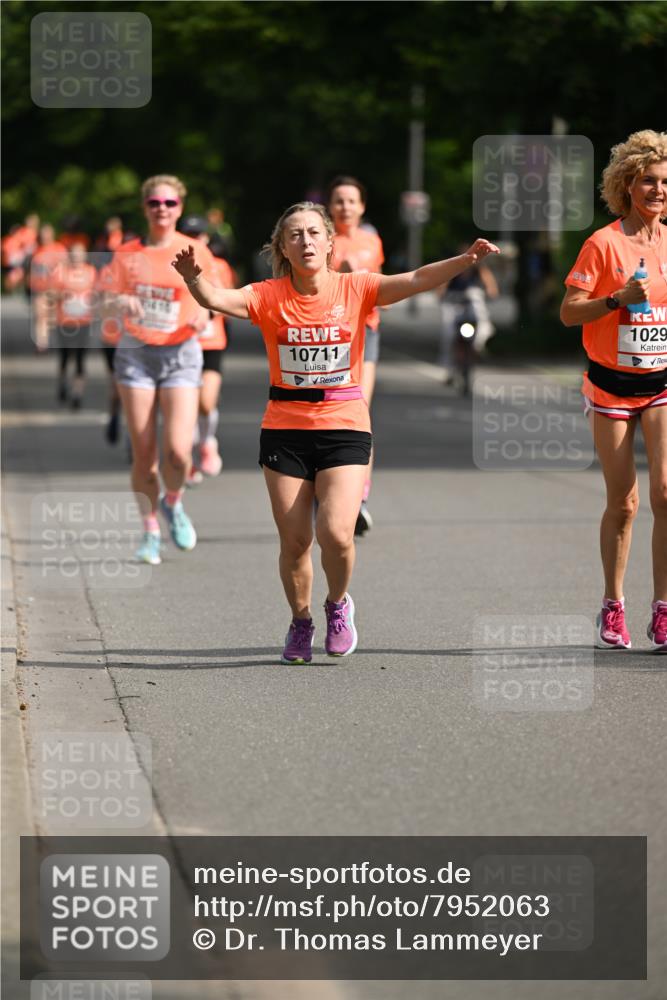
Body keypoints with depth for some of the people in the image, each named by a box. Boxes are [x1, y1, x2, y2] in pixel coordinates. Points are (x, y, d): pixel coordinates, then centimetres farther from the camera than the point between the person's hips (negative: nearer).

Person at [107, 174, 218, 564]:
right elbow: (111, 300, 7)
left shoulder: (196, 253, 1)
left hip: (180, 353, -1)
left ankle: (173, 503, 17)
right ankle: (151, 532, 13)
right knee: (143, 451, -2)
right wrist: (122, 302, -16)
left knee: (178, 450, -15)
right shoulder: (127, 254, 5)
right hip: (136, 353, 1)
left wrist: (202, 315, -11)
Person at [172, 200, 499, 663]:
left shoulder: (355, 289, -2)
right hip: (285, 429, 1)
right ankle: (300, 622, 29)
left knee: (336, 534, -14)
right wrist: (194, 278, -37)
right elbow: (218, 299, -15)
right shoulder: (270, 296, -1)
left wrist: (465, 260, -29)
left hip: (345, 425, -1)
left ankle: (339, 604, 17)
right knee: (294, 540, 3)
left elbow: (416, 281, -13)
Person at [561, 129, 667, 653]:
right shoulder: (604, 244, -8)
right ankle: (613, 606, 20)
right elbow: (569, 313, -10)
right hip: (613, 385, -2)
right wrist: (617, 299, -22)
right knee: (623, 502, 4)